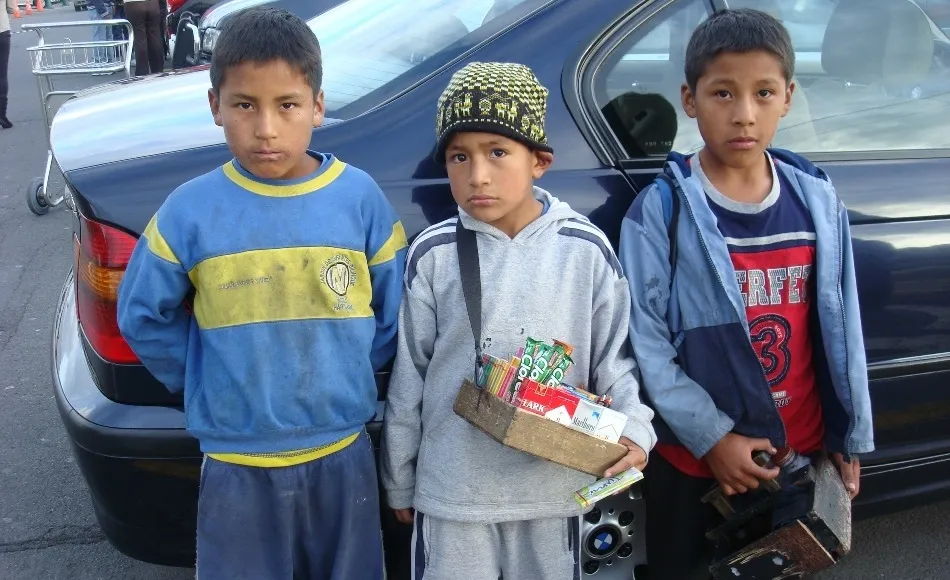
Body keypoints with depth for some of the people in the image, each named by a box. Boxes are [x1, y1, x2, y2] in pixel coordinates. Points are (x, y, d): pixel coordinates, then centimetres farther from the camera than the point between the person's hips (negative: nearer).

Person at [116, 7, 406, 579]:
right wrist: (202, 382, 3)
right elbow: (143, 316, 4)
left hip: (342, 455, 1)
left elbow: (395, 314, 3)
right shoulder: (190, 210, -10)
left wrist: (351, 378, 1)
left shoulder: (361, 198, -8)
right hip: (237, 467, 0)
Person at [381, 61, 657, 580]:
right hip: (452, 488, 0)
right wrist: (399, 481, 7)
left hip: (552, 484, 1)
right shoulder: (433, 254, -7)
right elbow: (408, 377, 0)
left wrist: (633, 431, -16)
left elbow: (614, 360, 1)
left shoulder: (587, 250, -7)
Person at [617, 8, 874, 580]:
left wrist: (851, 435, 7)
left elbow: (842, 327, 5)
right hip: (693, 458, -3)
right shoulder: (662, 210, -13)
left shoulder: (817, 199, -1)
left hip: (800, 450, 4)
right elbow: (646, 341, -14)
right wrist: (711, 437, -16)